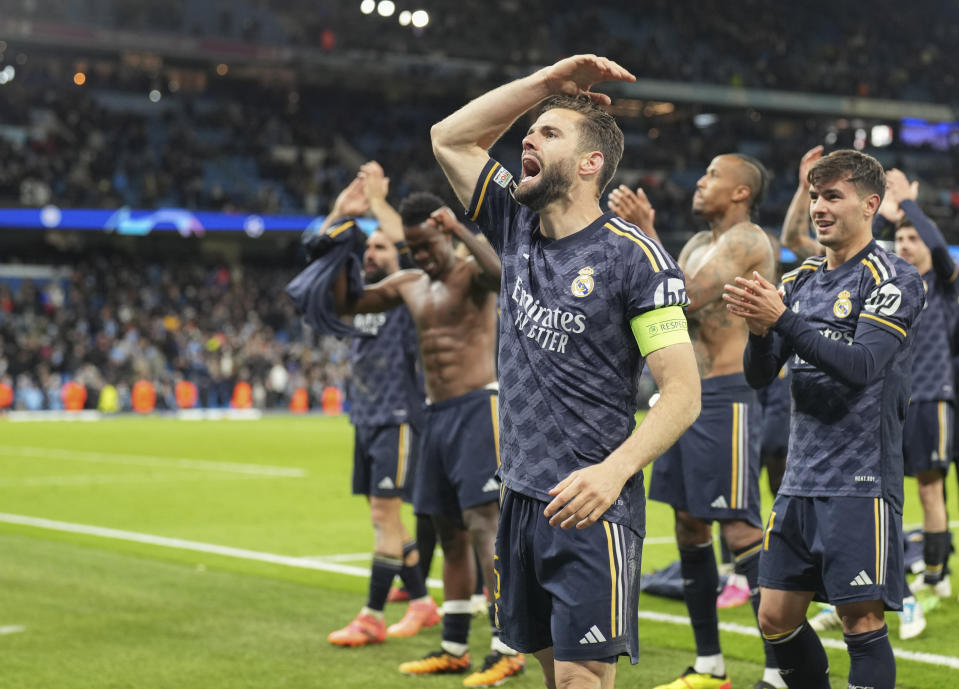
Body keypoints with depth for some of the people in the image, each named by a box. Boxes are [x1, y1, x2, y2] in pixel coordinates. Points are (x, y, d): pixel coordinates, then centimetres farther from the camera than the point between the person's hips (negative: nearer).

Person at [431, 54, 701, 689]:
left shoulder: (632, 256, -10)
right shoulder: (518, 227, 10)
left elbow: (683, 392, -14)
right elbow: (449, 137, 19)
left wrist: (614, 470, -29)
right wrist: (548, 81, 10)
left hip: (591, 507, -7)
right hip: (521, 499, 7)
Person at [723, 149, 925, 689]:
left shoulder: (895, 279, -6)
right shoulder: (799, 281, 14)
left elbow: (861, 366, -20)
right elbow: (759, 376, 11)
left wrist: (782, 319, -25)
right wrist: (760, 330, -10)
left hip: (861, 483, -7)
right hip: (801, 482, 7)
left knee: (862, 623, -6)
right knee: (777, 619, 8)